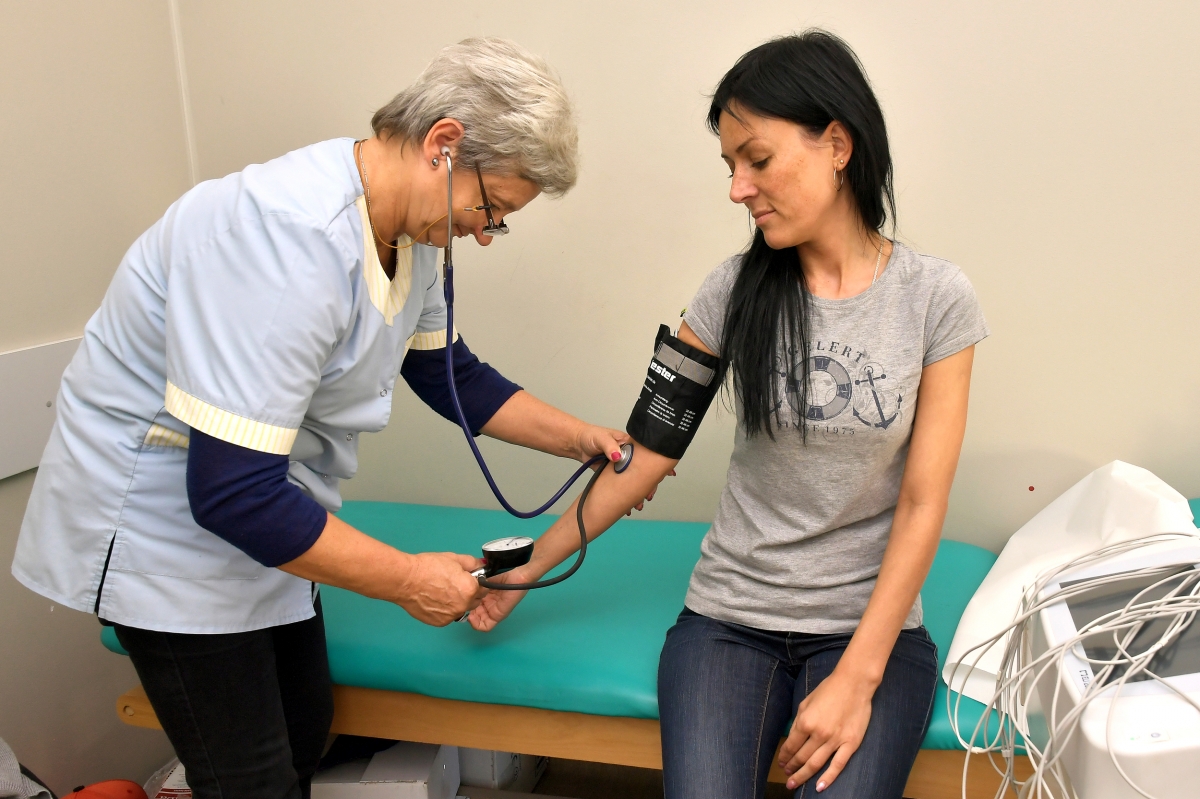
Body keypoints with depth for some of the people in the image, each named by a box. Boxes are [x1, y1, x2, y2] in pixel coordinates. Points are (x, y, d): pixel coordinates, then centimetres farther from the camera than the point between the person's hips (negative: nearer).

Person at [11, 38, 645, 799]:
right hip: (168, 520, -8)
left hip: (262, 512, 9)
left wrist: (584, 439, 4)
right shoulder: (288, 234, -33)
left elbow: (451, 374, 11)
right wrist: (410, 580, -24)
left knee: (304, 733, 19)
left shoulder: (409, 232, -4)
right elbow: (232, 492, -34)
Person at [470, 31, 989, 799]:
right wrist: (529, 567, 1)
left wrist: (857, 679, -12)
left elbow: (922, 505, -6)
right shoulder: (737, 289, -2)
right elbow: (648, 453, 2)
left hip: (872, 621, 0)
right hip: (729, 618, 1)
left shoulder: (935, 297, -6)